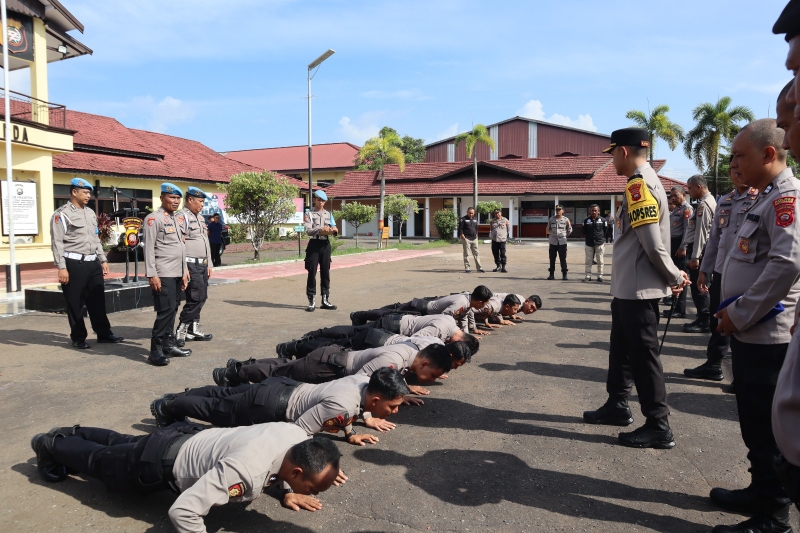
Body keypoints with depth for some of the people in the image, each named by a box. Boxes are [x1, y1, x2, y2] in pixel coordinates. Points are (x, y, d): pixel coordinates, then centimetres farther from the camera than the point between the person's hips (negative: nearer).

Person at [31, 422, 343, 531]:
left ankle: (70, 434, 58)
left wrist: (285, 493, -13)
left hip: (189, 439, 6)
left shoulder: (298, 437, -22)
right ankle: (51, 445, 51)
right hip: (161, 464, -6)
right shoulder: (245, 468, -45)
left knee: (121, 443, 34)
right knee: (100, 460, 26)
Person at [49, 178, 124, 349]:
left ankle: (104, 333, 20)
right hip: (74, 264, -7)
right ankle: (78, 338, 14)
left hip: (93, 263, 7)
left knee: (98, 300, 11)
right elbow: (57, 243, -12)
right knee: (75, 304, 4)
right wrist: (62, 268, -18)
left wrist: (103, 260, 17)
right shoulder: (62, 214, -7)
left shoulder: (90, 213, 16)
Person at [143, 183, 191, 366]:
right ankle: (156, 350, -3)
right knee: (166, 310, -10)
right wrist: (151, 275, -17)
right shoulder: (154, 219, -7)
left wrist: (184, 272, 17)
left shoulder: (178, 219, 17)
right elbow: (149, 249, -12)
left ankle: (169, 343, 21)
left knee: (173, 310, 12)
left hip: (177, 274, 8)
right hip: (163, 274, -8)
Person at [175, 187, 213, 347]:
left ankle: (194, 329, 21)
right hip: (191, 265, -9)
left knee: (201, 298, 11)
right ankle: (181, 331, -1)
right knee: (196, 298, -10)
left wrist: (209, 264, 20)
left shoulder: (200, 218, 18)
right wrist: (184, 268, -21)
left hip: (202, 265, 9)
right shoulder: (181, 217, -10)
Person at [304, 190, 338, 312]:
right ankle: (311, 301, 5)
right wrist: (320, 230, -29)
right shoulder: (309, 214, 0)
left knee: (325, 272, 7)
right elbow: (308, 231, -13)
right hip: (314, 244, -4)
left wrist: (334, 230, -17)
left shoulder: (329, 214, 13)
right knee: (312, 272, -2)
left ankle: (325, 300, 15)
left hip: (326, 244, 4)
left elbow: (334, 228, 7)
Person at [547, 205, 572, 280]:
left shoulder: (566, 220, -2)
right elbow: (548, 228, 18)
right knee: (552, 259, 4)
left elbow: (569, 230, 11)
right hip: (553, 242, 2)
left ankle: (564, 274, 6)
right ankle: (551, 274, 11)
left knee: (563, 259, -1)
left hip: (562, 242, -2)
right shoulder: (551, 219, 2)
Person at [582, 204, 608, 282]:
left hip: (600, 243, -1)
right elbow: (584, 231, 12)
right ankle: (588, 276, 10)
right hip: (589, 243, 1)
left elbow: (606, 231, 6)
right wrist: (586, 238, 9)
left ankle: (600, 276, 10)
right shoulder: (586, 220, 1)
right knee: (588, 261, 4)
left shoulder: (603, 220, -2)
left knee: (600, 261, 4)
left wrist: (602, 238, 7)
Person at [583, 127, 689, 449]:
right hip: (628, 287, 10)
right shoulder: (646, 181, 14)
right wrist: (673, 277, 11)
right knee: (622, 350, 19)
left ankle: (659, 427, 10)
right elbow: (649, 242, 15)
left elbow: (654, 244, -22)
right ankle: (617, 407, 33)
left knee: (643, 356, -1)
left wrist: (674, 277, -10)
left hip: (639, 289, -10)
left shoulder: (638, 185, -18)